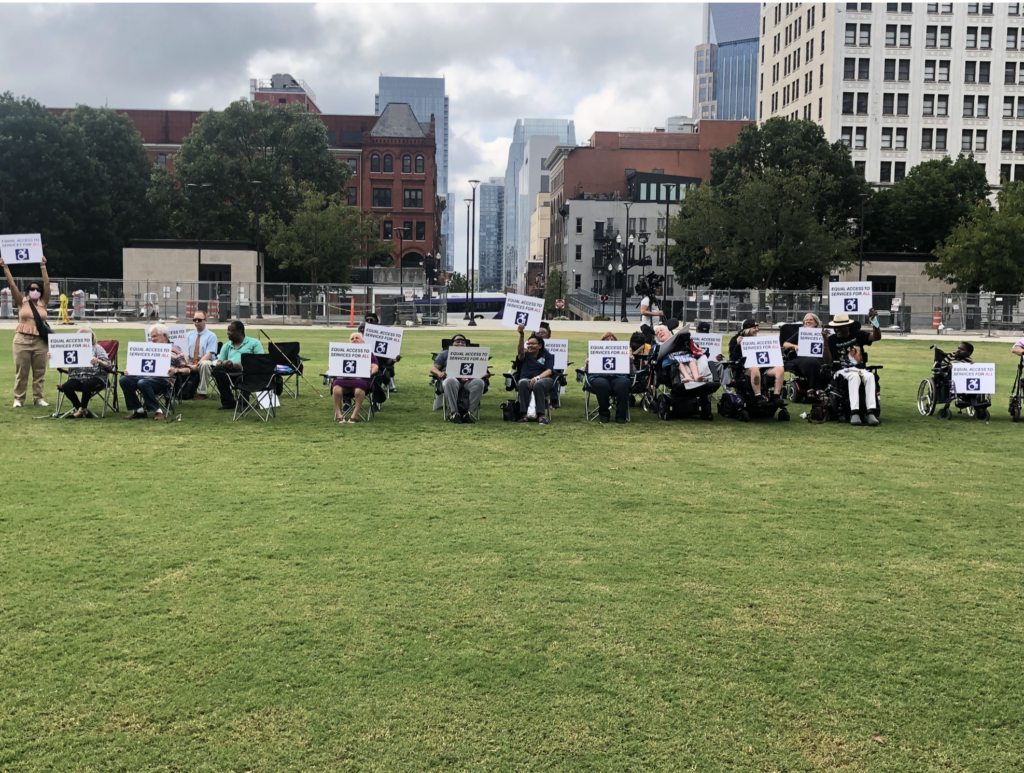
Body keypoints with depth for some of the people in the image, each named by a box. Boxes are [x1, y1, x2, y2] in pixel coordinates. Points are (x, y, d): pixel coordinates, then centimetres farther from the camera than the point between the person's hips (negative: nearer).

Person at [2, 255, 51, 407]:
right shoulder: (22, 302, 6)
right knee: (21, 371, 3)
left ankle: (38, 397, 13)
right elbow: (12, 284, 0)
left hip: (40, 341, 1)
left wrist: (43, 267, -3)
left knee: (39, 371, 5)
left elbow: (47, 284, 1)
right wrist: (5, 267, -5)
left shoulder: (43, 303, 8)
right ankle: (18, 398, 9)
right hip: (22, 340, -1)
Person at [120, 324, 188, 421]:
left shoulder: (174, 350, 7)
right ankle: (138, 410, -11)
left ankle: (157, 411, -22)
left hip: (164, 379, -6)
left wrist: (176, 370, -22)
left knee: (143, 383, -35)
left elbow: (187, 369, -1)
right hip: (147, 376, 7)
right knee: (124, 379, -18)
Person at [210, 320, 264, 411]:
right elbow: (218, 361, 20)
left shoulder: (254, 343, 12)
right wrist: (223, 363, -7)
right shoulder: (226, 346, 29)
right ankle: (228, 402, -20)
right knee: (217, 369, -27)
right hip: (230, 371, 4)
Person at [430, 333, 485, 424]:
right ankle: (454, 413, -41)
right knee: (450, 382, -41)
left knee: (479, 382, -36)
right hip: (452, 377, -1)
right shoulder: (445, 354, 31)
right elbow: (433, 368, 18)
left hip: (468, 380, 2)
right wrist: (439, 373, -7)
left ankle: (469, 412, -38)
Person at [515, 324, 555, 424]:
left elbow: (549, 370, 1)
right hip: (527, 379, 1)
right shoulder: (525, 355, 17)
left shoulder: (546, 355, 16)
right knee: (523, 383, -36)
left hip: (544, 379, -1)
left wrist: (537, 377, -19)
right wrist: (521, 335, -26)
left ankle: (542, 415, -35)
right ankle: (524, 414, -33)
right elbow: (520, 351, -8)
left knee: (538, 384, -38)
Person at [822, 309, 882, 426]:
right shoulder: (832, 340, 4)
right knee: (854, 376, -37)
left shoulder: (858, 335, 11)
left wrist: (874, 321, -18)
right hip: (842, 371, -2)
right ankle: (854, 413, -47)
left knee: (870, 376, -32)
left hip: (860, 369, 2)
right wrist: (825, 340, -16)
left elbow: (877, 337, -1)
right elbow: (828, 361, -6)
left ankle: (871, 412, -42)